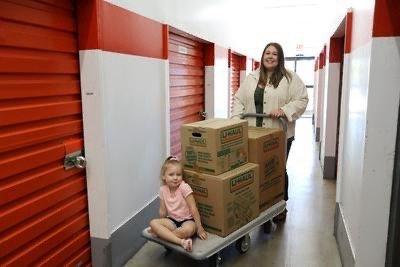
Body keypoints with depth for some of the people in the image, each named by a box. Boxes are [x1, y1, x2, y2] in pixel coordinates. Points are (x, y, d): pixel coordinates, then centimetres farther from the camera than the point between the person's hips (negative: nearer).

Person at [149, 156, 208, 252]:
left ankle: (161, 233, -14)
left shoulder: (184, 187, -17)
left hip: (187, 220, -4)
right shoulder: (163, 190, -4)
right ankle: (181, 241, -32)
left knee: (188, 229, -38)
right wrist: (162, 225, 4)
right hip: (172, 220, 4)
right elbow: (162, 211, 7)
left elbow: (193, 208, -15)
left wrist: (199, 227, -14)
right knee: (153, 223, -23)